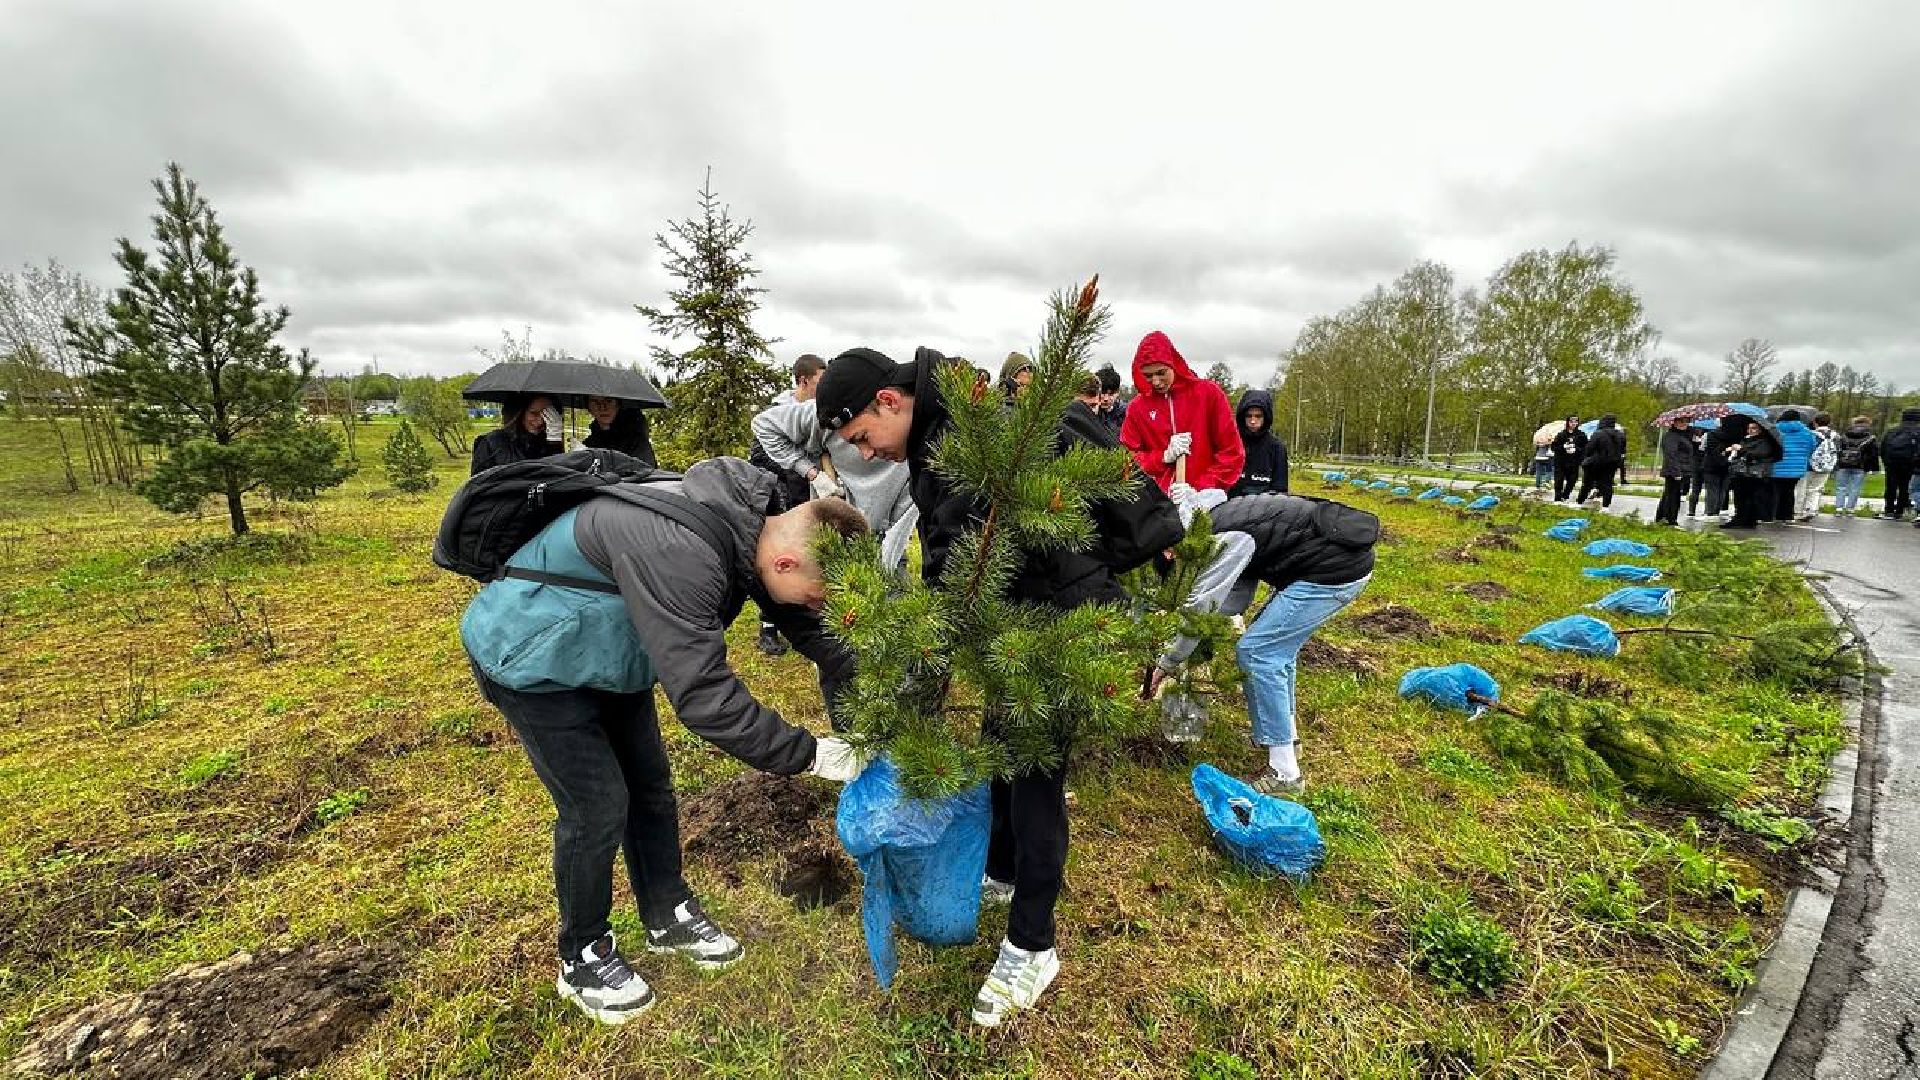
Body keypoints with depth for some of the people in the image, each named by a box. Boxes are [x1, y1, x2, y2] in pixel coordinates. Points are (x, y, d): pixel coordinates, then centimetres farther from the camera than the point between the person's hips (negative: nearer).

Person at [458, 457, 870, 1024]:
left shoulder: (751, 518, -15)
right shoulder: (679, 552, -42)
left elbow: (800, 621, -3)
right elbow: (704, 695, -41)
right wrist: (808, 753, -32)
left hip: (606, 654, 8)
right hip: (532, 660, -8)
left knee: (650, 786, 13)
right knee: (598, 807, -2)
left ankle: (669, 917, 33)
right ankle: (582, 957, 23)